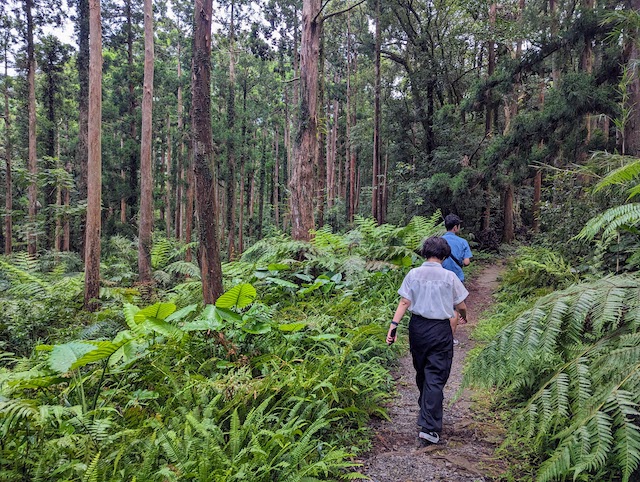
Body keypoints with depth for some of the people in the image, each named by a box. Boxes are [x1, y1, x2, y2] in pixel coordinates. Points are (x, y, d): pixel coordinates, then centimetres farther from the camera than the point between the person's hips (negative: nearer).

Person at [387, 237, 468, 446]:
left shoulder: (413, 274, -3)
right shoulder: (449, 276, -6)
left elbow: (404, 302, -8)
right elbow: (461, 306, 1)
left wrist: (394, 325, -7)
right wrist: (465, 317, 22)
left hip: (418, 327, 3)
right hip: (440, 329, -3)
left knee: (421, 372, 20)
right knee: (436, 377, 0)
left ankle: (426, 408, 43)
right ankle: (429, 427, -4)